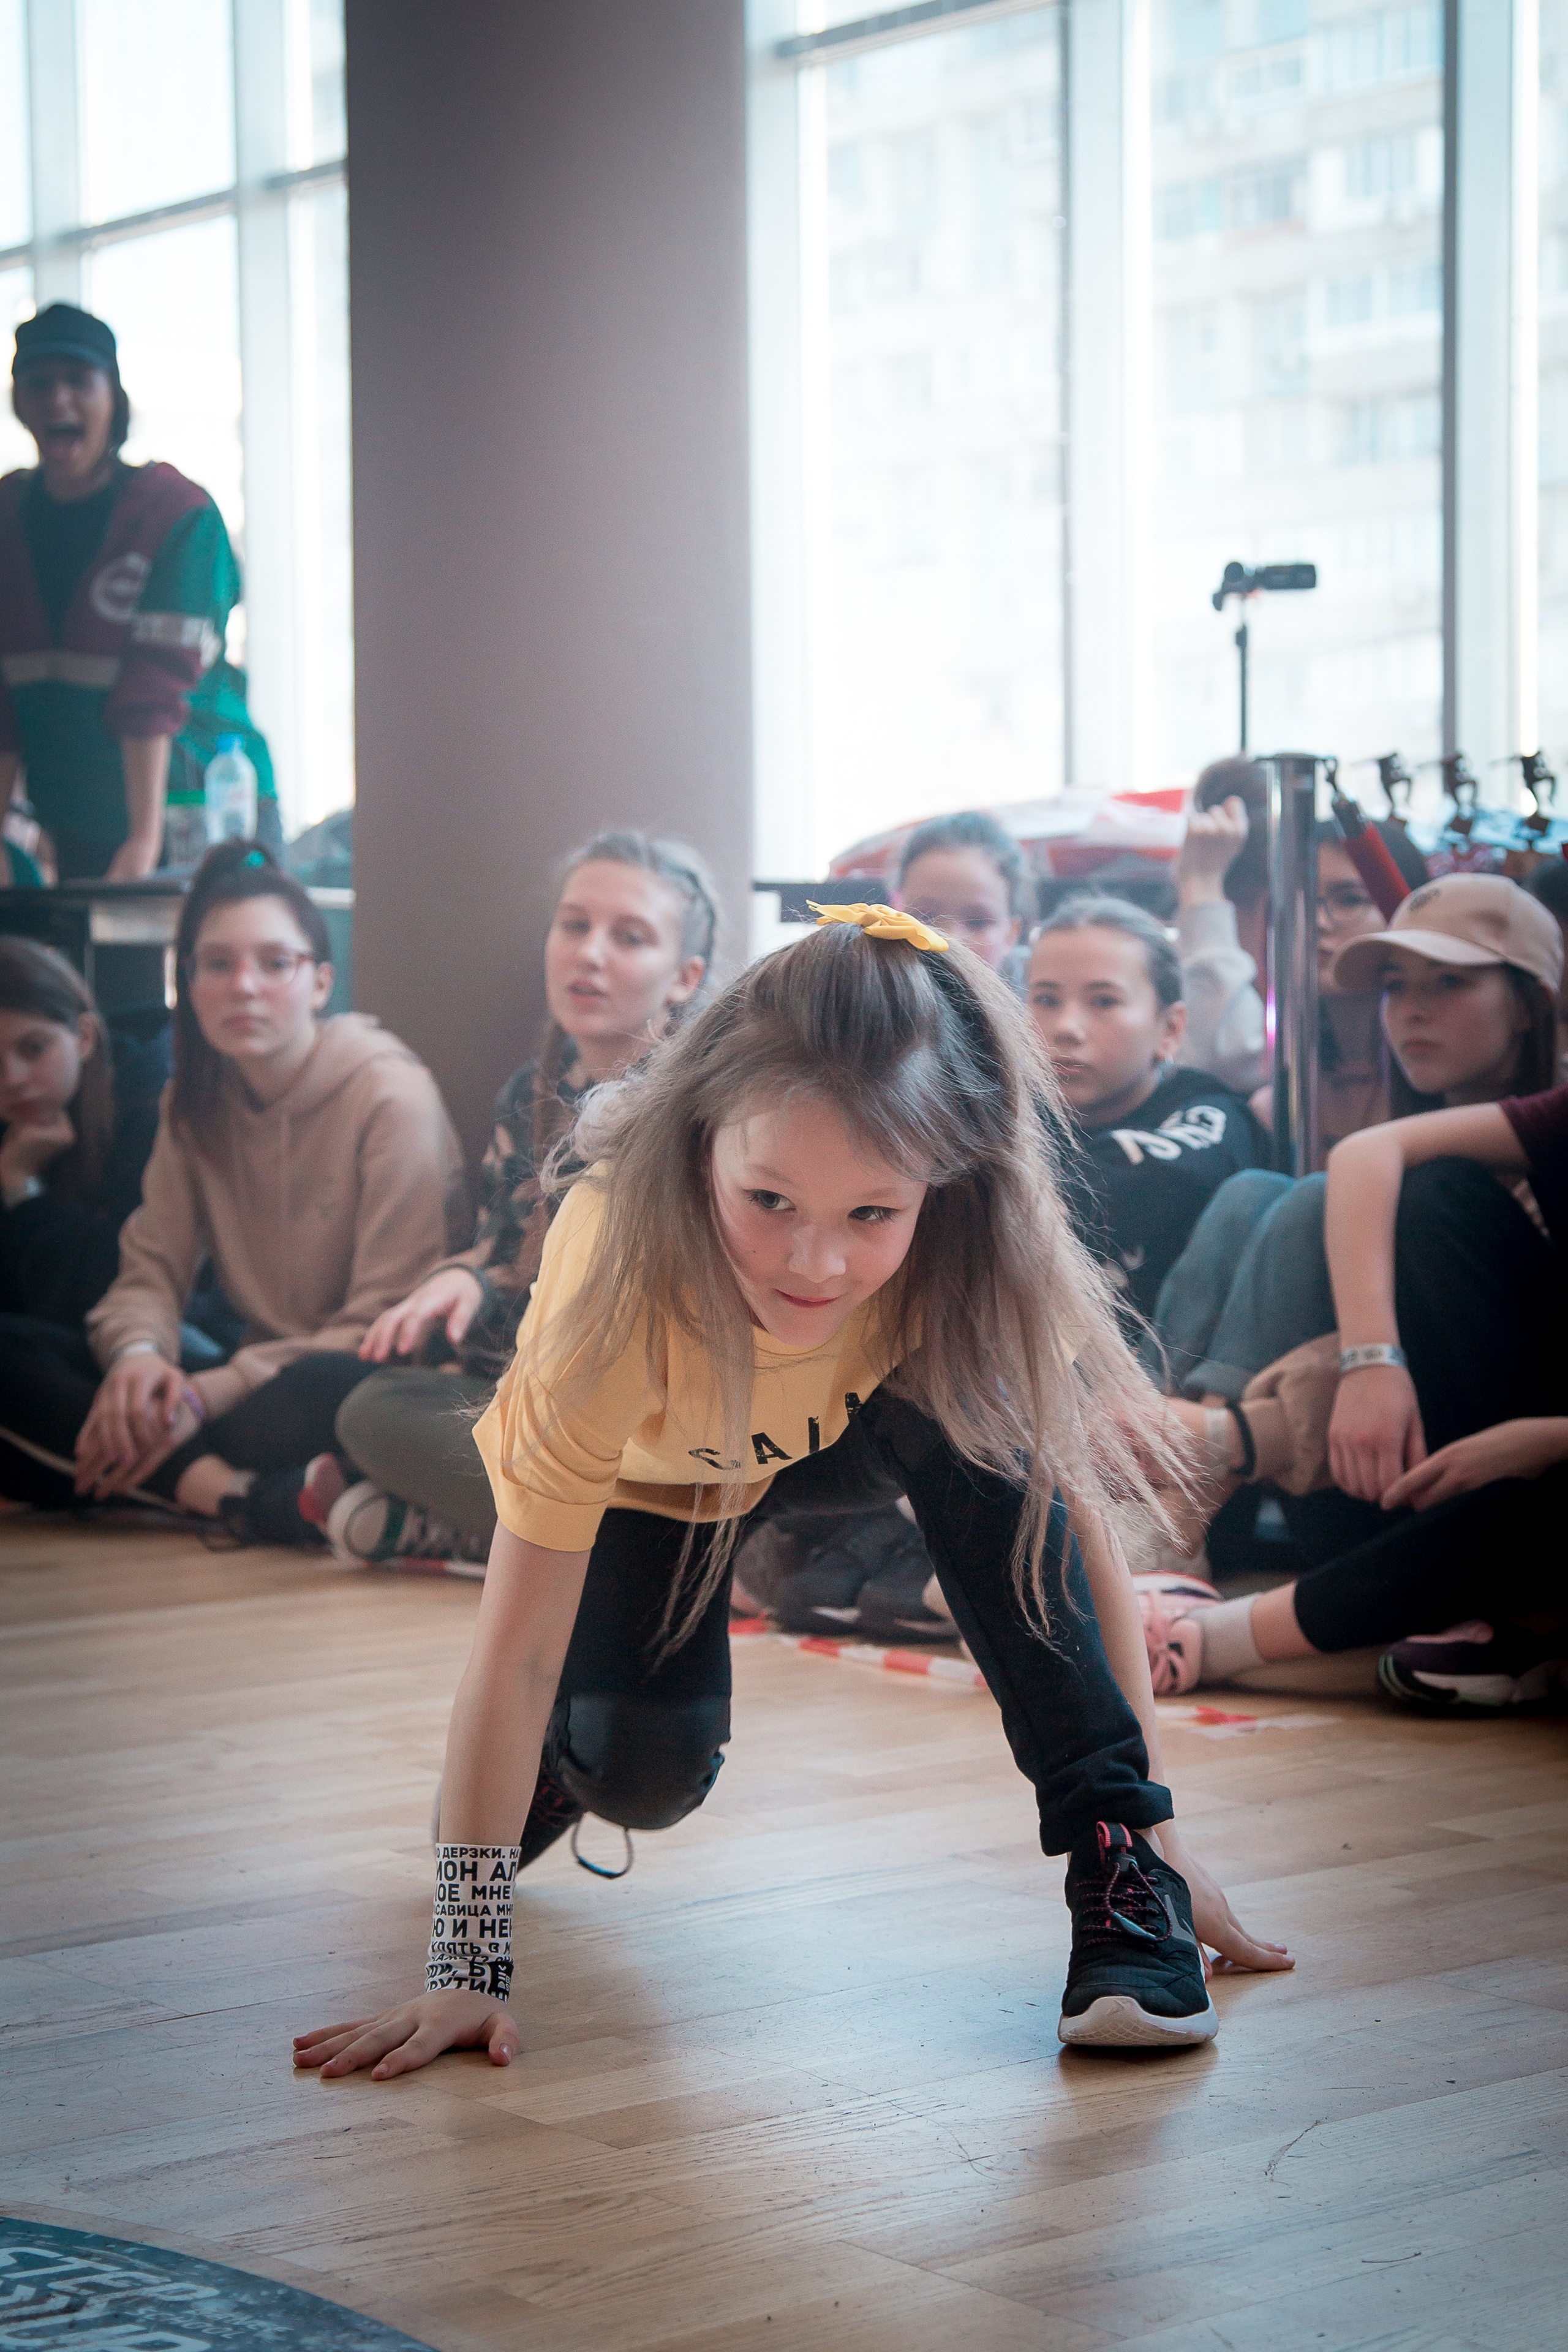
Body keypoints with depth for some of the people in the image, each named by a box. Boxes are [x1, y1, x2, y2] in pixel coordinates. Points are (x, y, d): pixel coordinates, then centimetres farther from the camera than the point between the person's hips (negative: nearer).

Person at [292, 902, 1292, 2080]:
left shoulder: (968, 1244, -36)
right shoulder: (625, 1262, -41)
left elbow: (1077, 1521, -27)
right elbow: (518, 1640, -38)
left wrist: (1156, 1830, -27)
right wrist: (468, 1963, -41)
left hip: (831, 1438, 1)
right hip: (643, 1467, -1)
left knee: (982, 1434, -30)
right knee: (645, 1771, -22)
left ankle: (1112, 1853, -22)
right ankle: (556, 1763, 15)